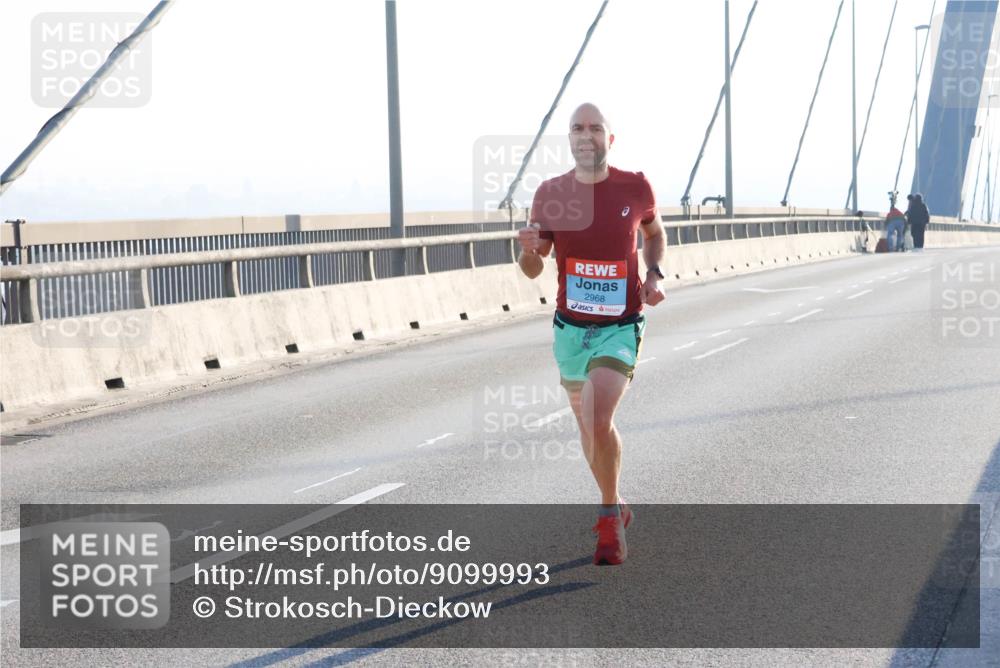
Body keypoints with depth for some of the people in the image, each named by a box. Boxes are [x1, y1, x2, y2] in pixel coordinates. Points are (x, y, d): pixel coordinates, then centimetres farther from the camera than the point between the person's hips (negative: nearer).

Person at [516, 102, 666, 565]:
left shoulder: (635, 188, -7)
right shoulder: (550, 193, -4)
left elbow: (654, 233, 15)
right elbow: (533, 271, 2)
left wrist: (653, 274, -3)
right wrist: (529, 250, -21)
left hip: (620, 328, -3)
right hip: (570, 327, 3)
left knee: (598, 421, -23)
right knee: (588, 425, 17)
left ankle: (608, 518, -5)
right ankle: (615, 506, 40)